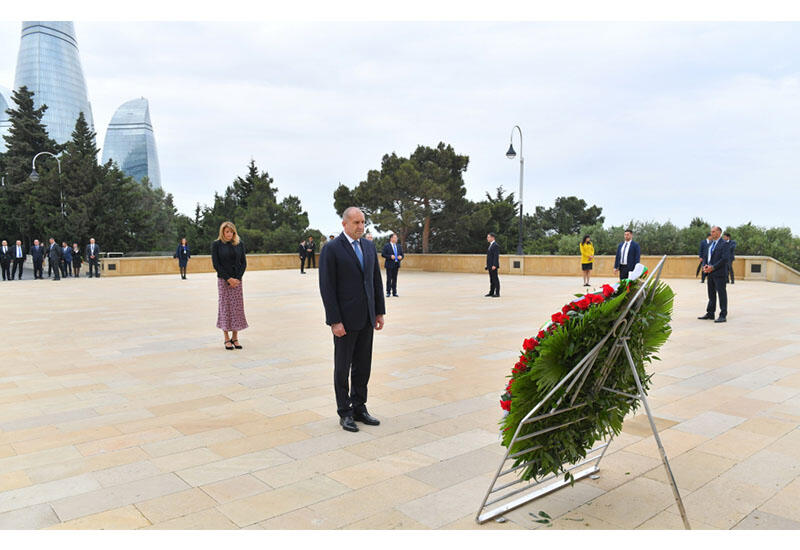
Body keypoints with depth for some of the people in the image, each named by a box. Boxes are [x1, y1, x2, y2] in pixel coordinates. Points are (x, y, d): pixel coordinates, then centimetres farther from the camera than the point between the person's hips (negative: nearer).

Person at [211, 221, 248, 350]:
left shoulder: (239, 244, 7)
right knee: (225, 307, 0)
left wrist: (238, 278, -7)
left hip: (237, 280, 3)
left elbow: (243, 262, 6)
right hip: (223, 280, -3)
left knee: (237, 307, 2)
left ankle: (235, 337, 11)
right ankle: (227, 339, 7)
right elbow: (216, 264, -5)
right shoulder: (216, 244, -1)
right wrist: (228, 279, -11)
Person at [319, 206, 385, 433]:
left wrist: (380, 312, 8)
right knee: (343, 367, 6)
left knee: (363, 366, 12)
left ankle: (359, 408, 25)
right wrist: (335, 321, -16)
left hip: (366, 318, 6)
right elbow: (327, 287, -13)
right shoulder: (331, 249, -10)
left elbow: (376, 280, 13)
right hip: (345, 319, -6)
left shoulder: (369, 247, 9)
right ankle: (345, 413, 18)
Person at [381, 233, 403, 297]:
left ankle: (394, 292, 10)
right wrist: (390, 256, -18)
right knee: (389, 278, -3)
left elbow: (401, 254, 18)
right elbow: (383, 254, -8)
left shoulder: (399, 246, 15)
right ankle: (388, 292, 4)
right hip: (389, 265, -4)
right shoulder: (386, 246, -1)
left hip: (396, 265, 4)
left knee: (395, 279, 6)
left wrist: (401, 257, -5)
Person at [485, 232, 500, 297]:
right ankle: (491, 292, 14)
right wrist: (487, 265, 19)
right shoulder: (490, 245, 19)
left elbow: (496, 256, -19)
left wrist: (494, 265, -24)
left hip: (494, 266, -9)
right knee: (491, 280, 10)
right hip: (490, 266, 9)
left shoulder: (496, 245, -12)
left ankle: (497, 293, -5)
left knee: (495, 279, -7)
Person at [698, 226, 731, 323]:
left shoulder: (725, 244, -8)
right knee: (711, 294, 12)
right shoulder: (711, 244, 16)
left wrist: (713, 267, -18)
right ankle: (710, 313, 19)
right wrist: (705, 266, 2)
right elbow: (706, 256, 21)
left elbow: (725, 259, -17)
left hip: (720, 273, -8)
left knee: (722, 294, -3)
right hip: (710, 273, 8)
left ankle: (723, 316, 0)